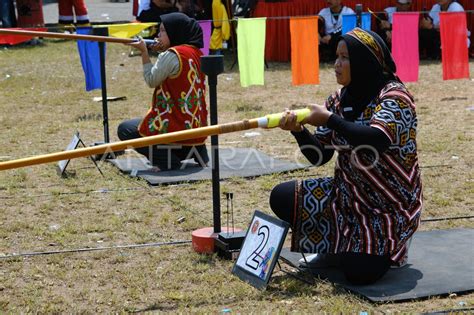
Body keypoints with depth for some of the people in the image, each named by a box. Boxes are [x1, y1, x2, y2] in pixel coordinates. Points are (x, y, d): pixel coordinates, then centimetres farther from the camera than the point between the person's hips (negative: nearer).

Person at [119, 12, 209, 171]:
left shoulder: (171, 55, -18)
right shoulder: (196, 52, 8)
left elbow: (151, 80, -9)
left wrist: (144, 51, -4)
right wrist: (163, 52, 6)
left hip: (178, 126, -9)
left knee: (125, 129, 7)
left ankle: (167, 160, -11)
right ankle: (196, 149, 11)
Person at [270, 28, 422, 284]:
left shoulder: (393, 96, -15)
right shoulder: (340, 99, 3)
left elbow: (376, 140, -34)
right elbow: (319, 156, 0)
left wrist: (329, 119, -28)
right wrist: (298, 130, -19)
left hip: (388, 206, -6)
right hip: (347, 194, 7)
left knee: (360, 273, -26)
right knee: (281, 198, -9)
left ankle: (385, 246, 10)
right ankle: (338, 244, 10)